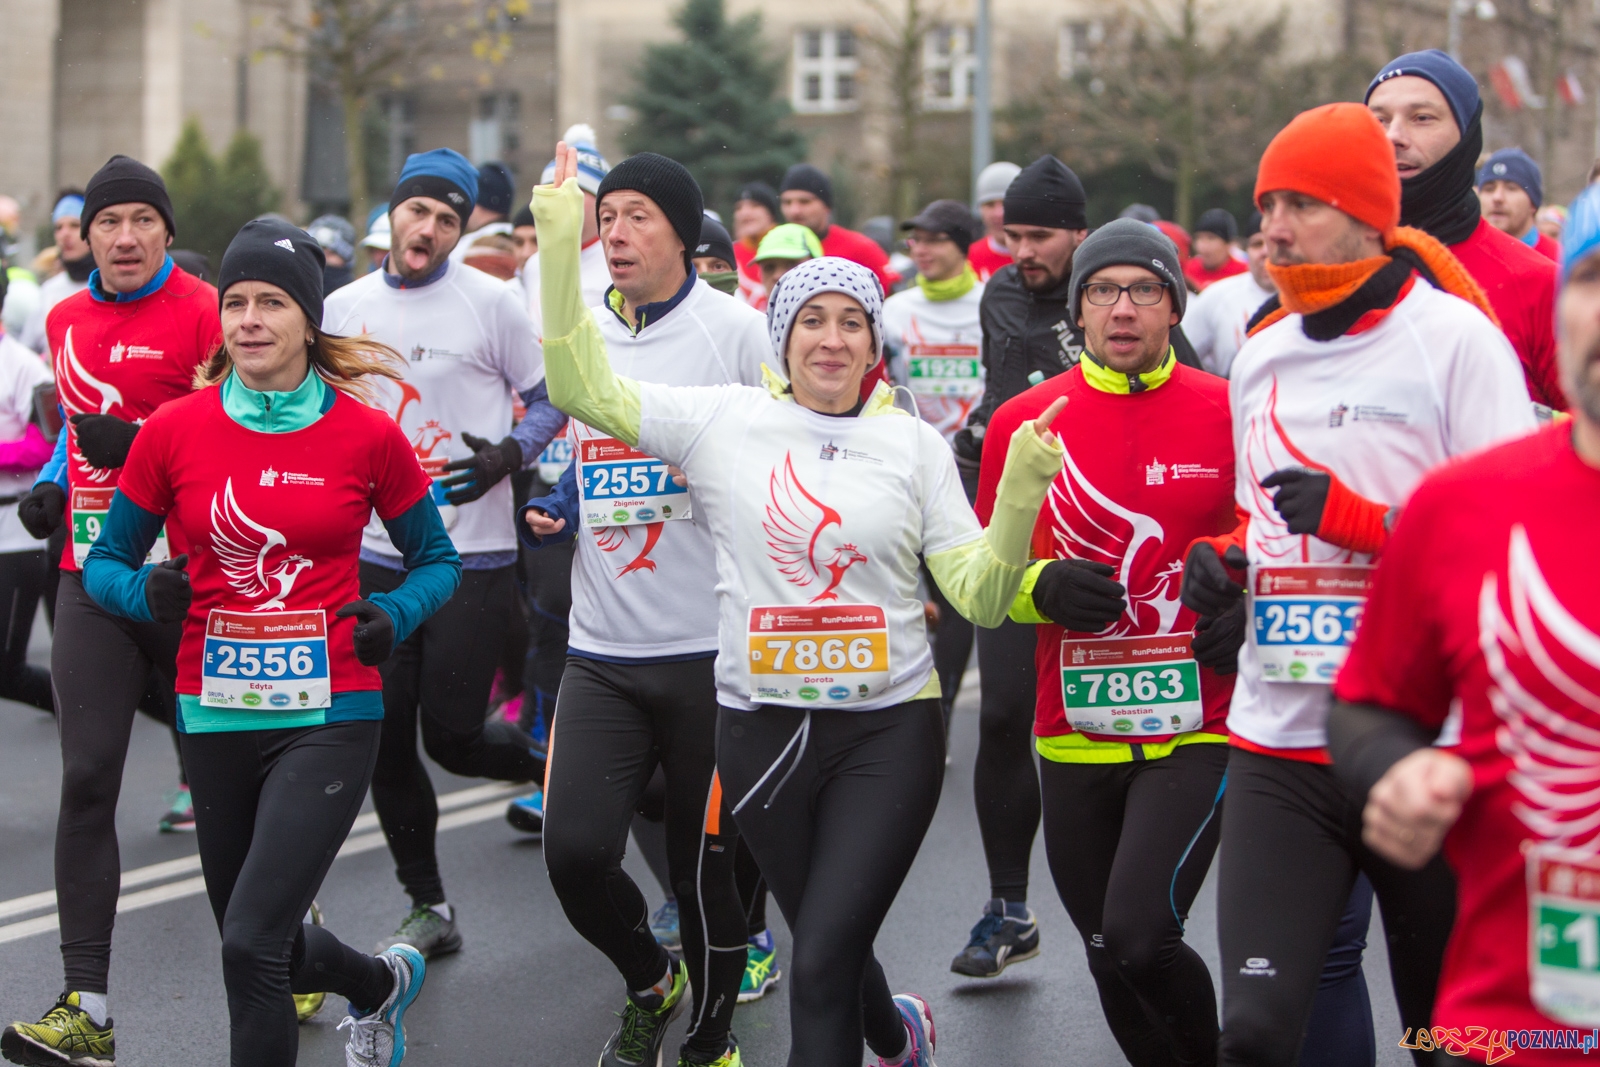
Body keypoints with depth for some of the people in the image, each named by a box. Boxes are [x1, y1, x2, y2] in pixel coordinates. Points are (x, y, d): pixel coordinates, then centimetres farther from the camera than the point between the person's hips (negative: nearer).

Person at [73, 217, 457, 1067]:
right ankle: (384, 982, 50)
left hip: (329, 716, -3)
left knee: (252, 943, -18)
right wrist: (147, 592, -14)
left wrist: (394, 616, -12)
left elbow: (437, 561, 8)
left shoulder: (368, 435, -4)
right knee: (261, 950, 18)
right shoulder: (173, 432, -1)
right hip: (215, 714, 4)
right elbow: (104, 562, 8)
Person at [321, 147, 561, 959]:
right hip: (375, 556, 4)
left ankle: (554, 768, 26)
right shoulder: (342, 308, 7)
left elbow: (552, 401, -1)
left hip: (472, 556, -4)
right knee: (385, 742, 4)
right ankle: (427, 908, 19)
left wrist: (507, 455, -18)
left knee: (453, 736, -7)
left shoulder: (490, 303, -5)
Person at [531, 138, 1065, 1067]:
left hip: (889, 730, -2)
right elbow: (586, 388, -5)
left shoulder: (916, 445, 2)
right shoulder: (724, 421, 2)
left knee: (822, 966, -11)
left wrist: (1020, 494, -18)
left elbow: (980, 595, -2)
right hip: (764, 729, 2)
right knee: (824, 948, 18)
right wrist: (561, 247, -12)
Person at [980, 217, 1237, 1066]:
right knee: (1109, 960, 12)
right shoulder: (1022, 420, 2)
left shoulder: (1230, 414, -3)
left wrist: (1249, 612, -11)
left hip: (1197, 733, -3)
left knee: (1139, 937, -19)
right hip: (1075, 739, 3)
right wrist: (1043, 588, -10)